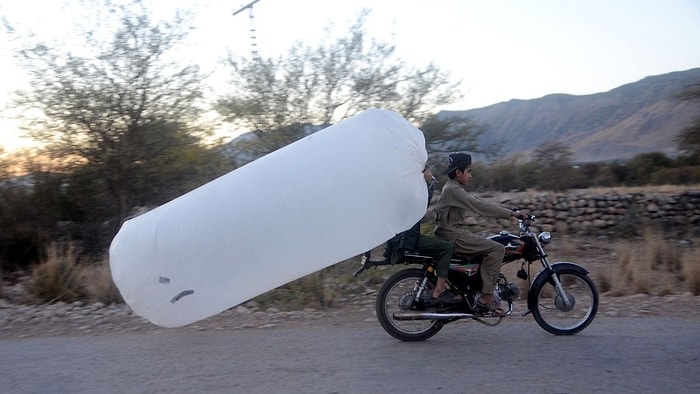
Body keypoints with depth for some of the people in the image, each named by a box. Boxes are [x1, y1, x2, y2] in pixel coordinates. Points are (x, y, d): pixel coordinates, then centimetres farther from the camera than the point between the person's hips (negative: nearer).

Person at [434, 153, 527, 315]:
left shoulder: (455, 188, 18)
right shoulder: (453, 190, -15)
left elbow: (478, 202, 16)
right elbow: (480, 206, -23)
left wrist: (509, 212, 11)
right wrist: (511, 213, -21)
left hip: (456, 232, 11)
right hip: (453, 236, -11)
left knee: (491, 247, 20)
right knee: (497, 249, -16)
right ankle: (486, 296, -14)